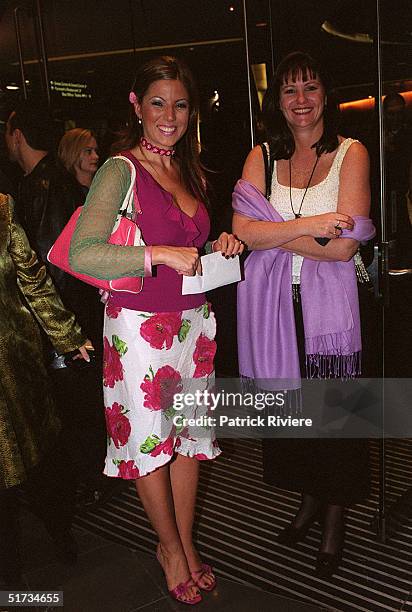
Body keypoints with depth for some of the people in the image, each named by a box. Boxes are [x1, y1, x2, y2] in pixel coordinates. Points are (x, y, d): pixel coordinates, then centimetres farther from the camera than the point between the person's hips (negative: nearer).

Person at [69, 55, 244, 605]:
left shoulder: (191, 172, 12)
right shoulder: (120, 170, -10)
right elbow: (83, 255, -22)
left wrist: (220, 246, 1)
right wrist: (159, 254, -27)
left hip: (193, 322, 6)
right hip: (139, 326, -6)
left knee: (190, 435, 14)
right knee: (149, 439, 8)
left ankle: (186, 543, 34)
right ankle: (171, 547, 32)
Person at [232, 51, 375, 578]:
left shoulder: (350, 153, -1)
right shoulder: (262, 157, 8)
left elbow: (345, 245, -13)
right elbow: (243, 230, -7)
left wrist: (271, 233, -10)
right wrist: (308, 225, -18)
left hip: (327, 303, -2)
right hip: (274, 303, 3)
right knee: (287, 402, 12)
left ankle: (335, 518, 28)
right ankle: (309, 498, 37)